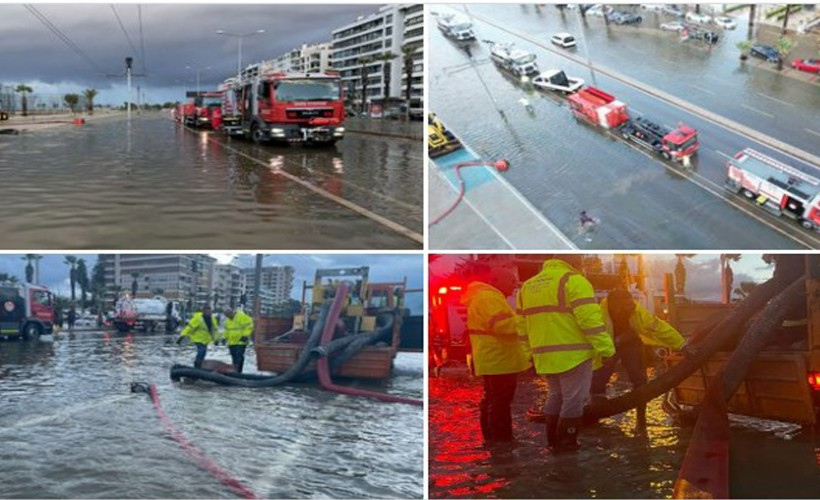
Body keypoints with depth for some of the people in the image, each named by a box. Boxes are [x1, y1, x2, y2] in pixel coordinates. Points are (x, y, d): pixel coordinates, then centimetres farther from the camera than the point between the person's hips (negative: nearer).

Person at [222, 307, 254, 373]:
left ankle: (238, 372, -14)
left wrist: (245, 336, -18)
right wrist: (225, 337, 12)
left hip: (241, 341, -7)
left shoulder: (242, 316, -12)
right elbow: (226, 330, 23)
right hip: (231, 342, 7)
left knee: (239, 357, -14)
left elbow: (249, 326, -13)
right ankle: (235, 371, 14)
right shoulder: (227, 319, 12)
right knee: (234, 357, 8)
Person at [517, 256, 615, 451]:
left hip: (545, 356, 7)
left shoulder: (527, 285, 14)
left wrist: (529, 353, 19)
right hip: (573, 354, -7)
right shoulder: (574, 281, -10)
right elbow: (590, 320, -17)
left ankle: (553, 441, 23)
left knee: (556, 396, 19)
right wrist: (607, 349, -14)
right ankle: (566, 443, 4)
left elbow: (523, 325, 15)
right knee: (574, 399, 1)